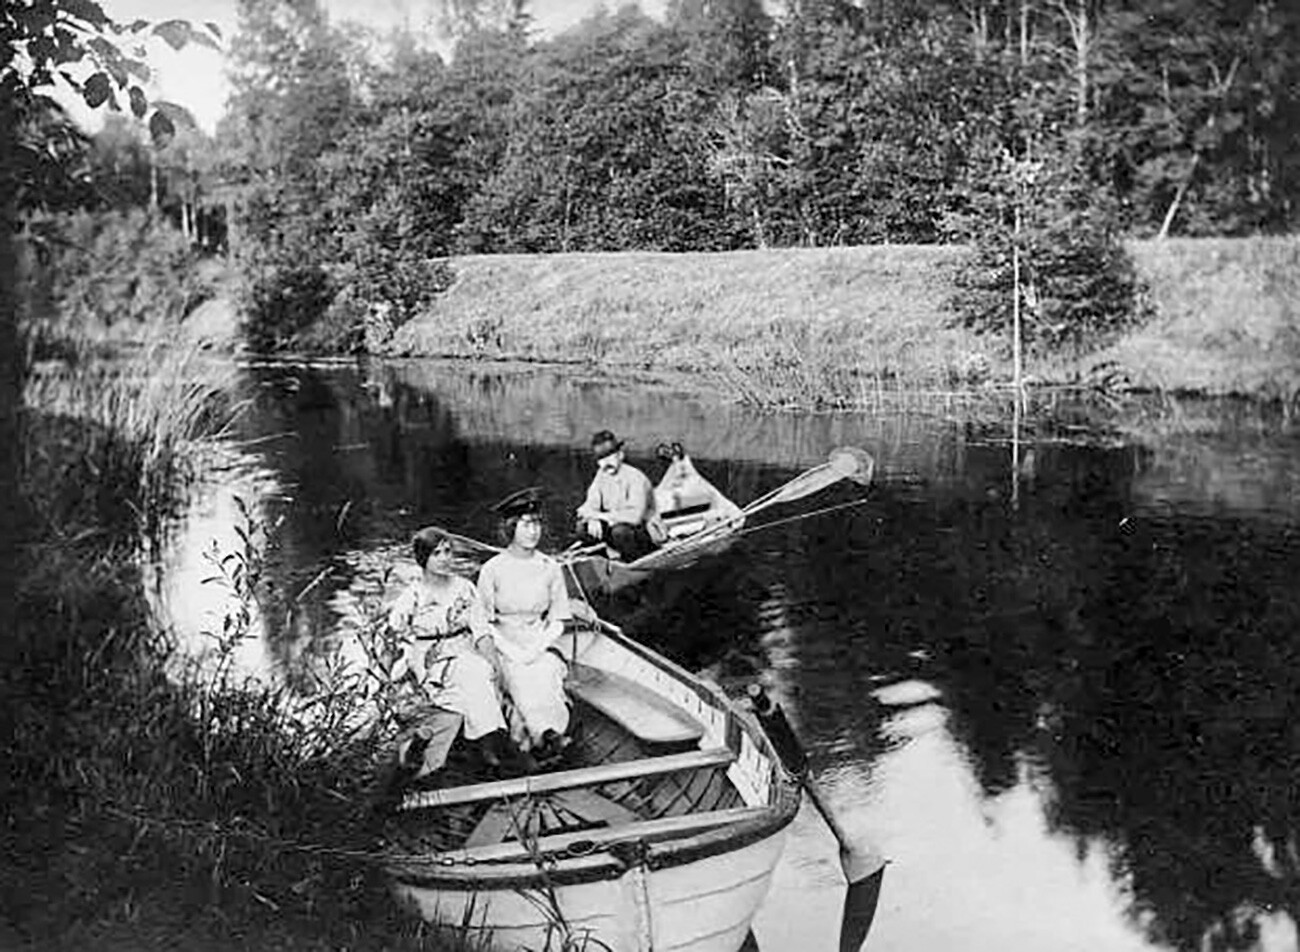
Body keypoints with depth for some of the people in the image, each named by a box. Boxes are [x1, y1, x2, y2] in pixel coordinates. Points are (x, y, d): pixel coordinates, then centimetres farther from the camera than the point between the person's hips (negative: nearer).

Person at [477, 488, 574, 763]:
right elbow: (485, 624, 1)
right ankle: (550, 733, -26)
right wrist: (513, 651, -13)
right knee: (522, 678, -31)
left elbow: (557, 622, 7)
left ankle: (530, 735, -27)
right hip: (504, 647, -1)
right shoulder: (492, 570, 0)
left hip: (542, 645, 1)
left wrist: (535, 649, -10)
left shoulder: (549, 568, 6)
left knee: (545, 675, -30)